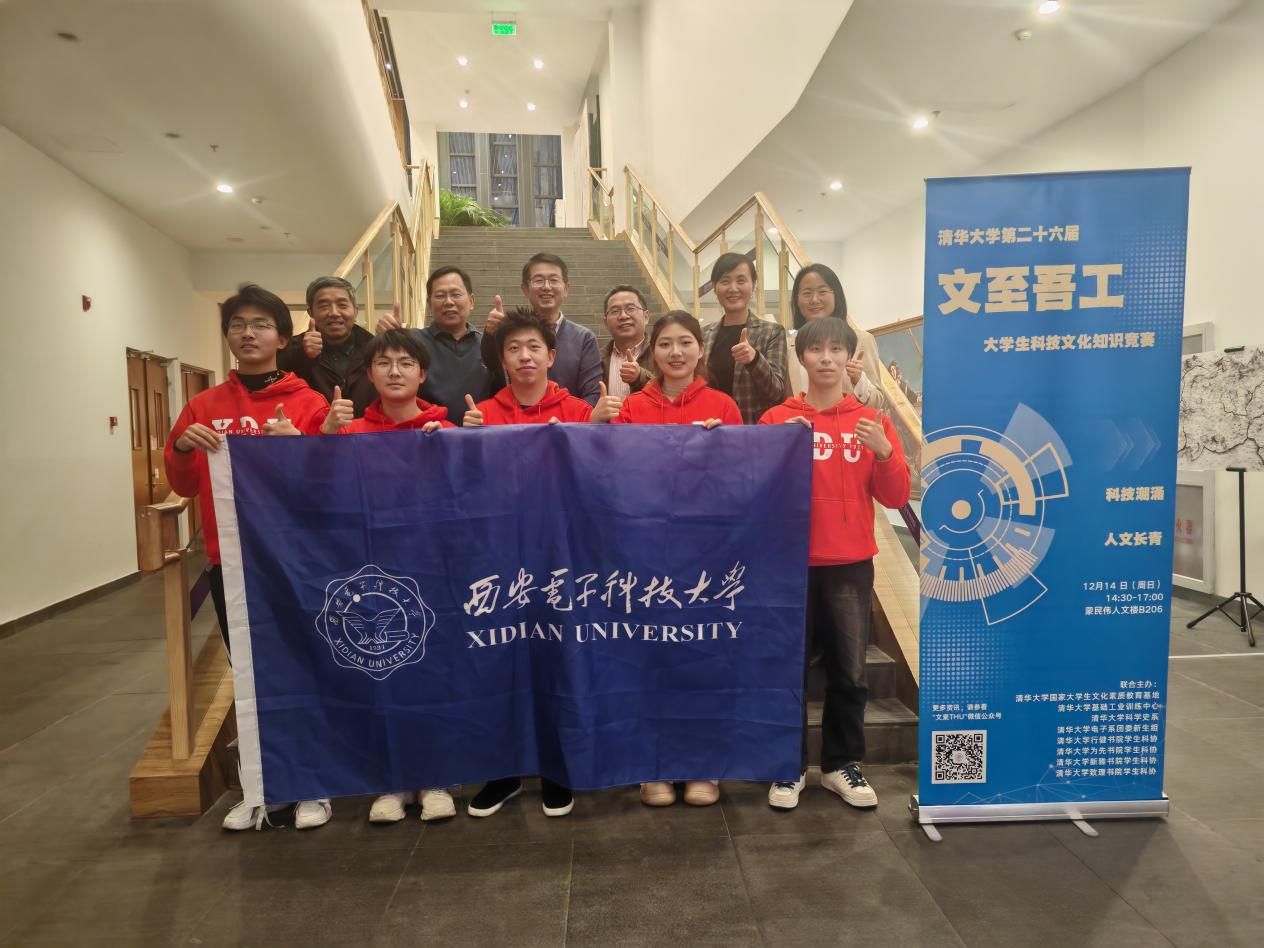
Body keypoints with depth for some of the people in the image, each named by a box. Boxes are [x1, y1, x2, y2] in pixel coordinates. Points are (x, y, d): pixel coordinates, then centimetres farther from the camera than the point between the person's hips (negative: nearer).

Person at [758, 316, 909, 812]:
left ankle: (842, 764, 26)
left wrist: (884, 451, -15)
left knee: (850, 671, 8)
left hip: (851, 564, 1)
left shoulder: (872, 421, 4)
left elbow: (896, 497, 1)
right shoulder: (777, 418, 1)